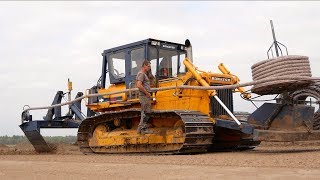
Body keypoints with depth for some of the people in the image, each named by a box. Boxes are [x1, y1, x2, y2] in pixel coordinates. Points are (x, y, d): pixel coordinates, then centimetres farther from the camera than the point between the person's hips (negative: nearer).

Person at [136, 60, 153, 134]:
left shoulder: (145, 74, 20)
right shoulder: (141, 74, -12)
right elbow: (139, 85, -25)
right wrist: (147, 93, -17)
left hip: (146, 96, 10)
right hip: (144, 96, -10)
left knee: (145, 113, 13)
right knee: (146, 113, -8)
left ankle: (141, 128, 19)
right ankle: (143, 129, -3)